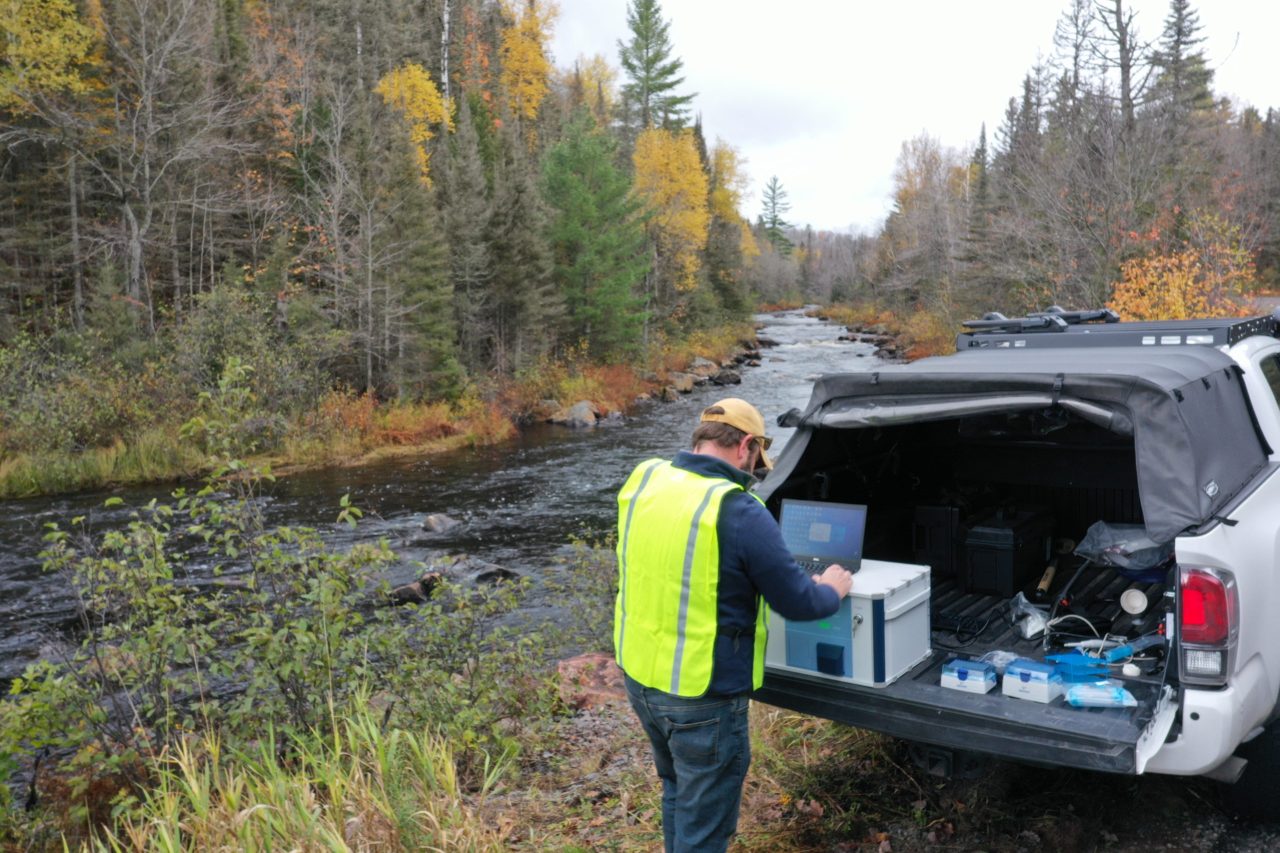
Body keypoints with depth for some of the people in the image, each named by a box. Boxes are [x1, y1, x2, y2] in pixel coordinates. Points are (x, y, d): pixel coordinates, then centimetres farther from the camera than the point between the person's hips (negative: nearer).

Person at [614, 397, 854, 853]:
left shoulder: (642, 480, -3)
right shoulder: (739, 511, -23)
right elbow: (799, 603, -12)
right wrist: (831, 590, 10)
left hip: (638, 671, 7)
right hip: (701, 694, -7)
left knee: (678, 793, 29)